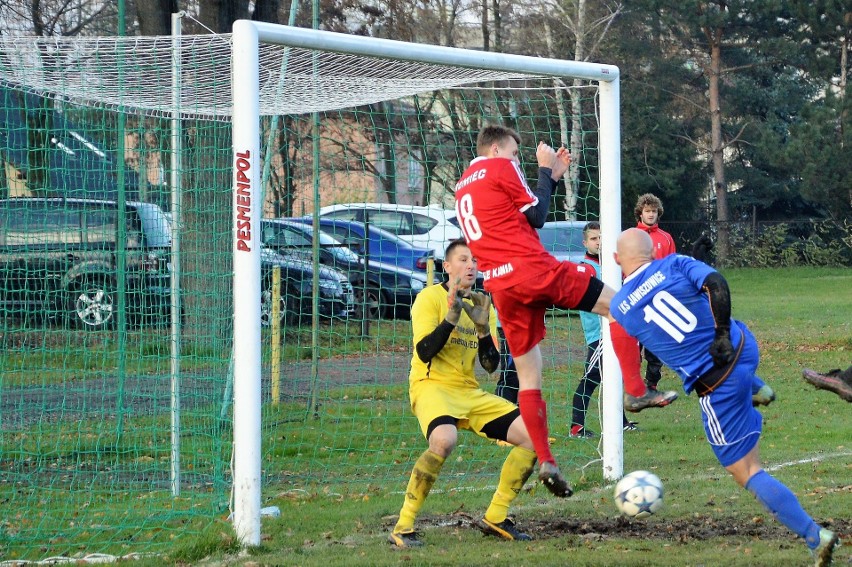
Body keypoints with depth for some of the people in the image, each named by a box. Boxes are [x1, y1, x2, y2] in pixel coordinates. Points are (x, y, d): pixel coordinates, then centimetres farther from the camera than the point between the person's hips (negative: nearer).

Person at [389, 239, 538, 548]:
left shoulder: (482, 305, 14)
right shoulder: (430, 298, -3)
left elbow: (491, 365, 7)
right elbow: (424, 352, -15)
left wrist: (483, 327, -8)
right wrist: (451, 317, -21)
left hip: (471, 392, 7)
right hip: (432, 385, -7)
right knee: (444, 440, -38)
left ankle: (495, 517, 8)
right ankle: (403, 528, -27)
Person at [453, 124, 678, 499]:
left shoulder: (462, 186, 24)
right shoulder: (500, 168, 1)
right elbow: (536, 216, 1)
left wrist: (550, 176, 27)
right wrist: (546, 171, 13)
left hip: (500, 286, 7)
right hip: (533, 268, -7)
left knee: (528, 376, 9)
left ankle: (544, 461, 1)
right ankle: (635, 391, -5)